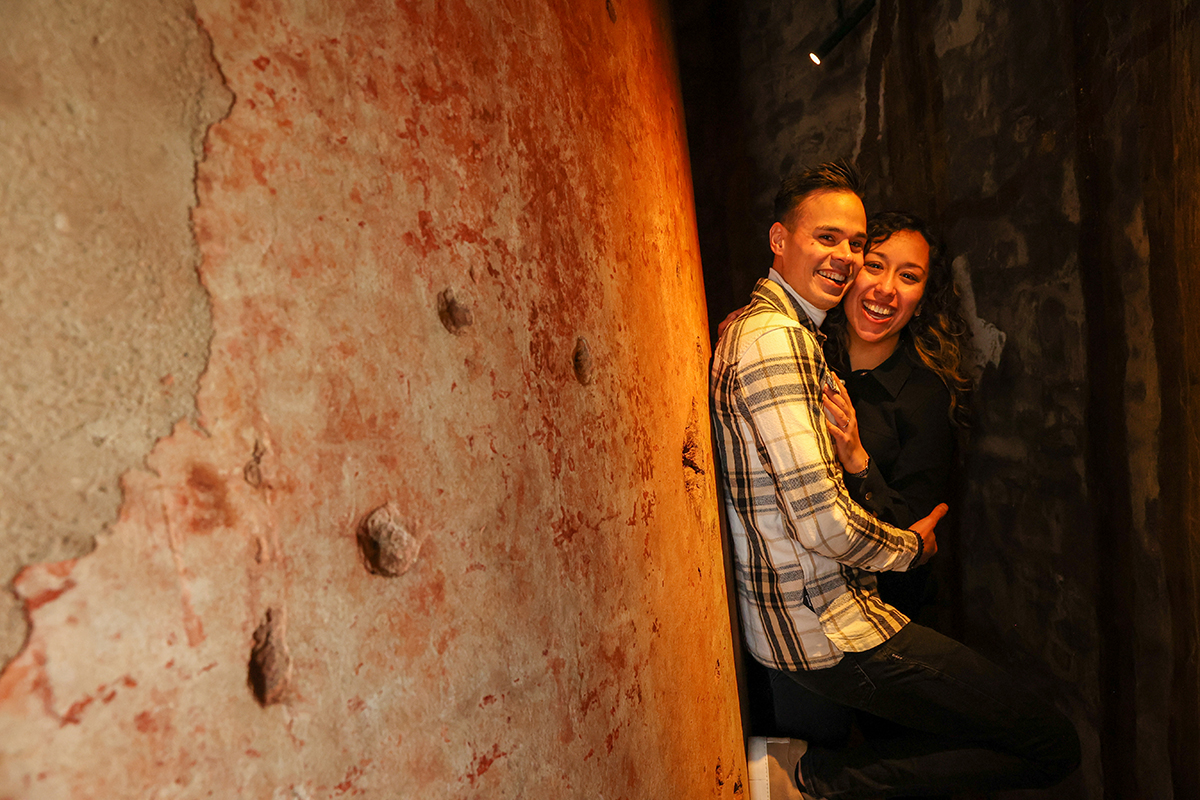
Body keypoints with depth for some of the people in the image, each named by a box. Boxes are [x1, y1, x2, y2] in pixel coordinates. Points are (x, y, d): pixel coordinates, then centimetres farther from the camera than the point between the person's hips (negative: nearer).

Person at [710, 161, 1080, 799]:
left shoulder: (750, 326, 13)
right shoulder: (778, 339, -20)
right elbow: (824, 524, -25)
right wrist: (912, 546, -5)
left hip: (783, 611, 10)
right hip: (826, 627, -10)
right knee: (1054, 747, -1)